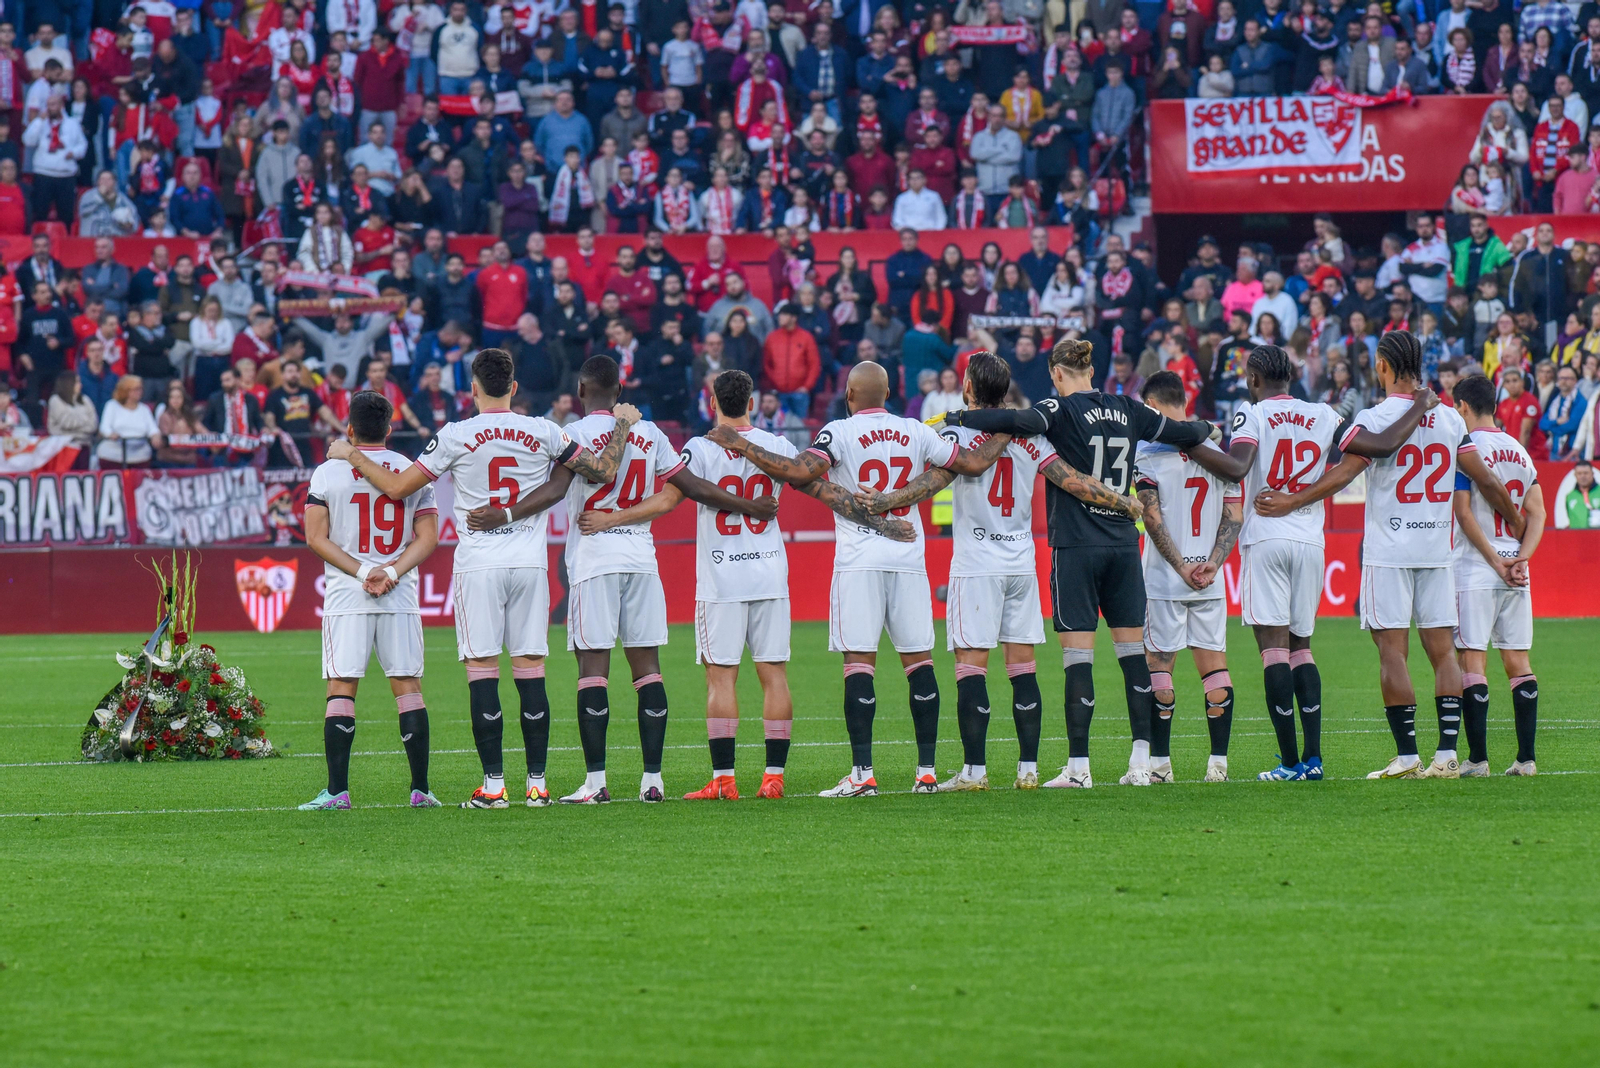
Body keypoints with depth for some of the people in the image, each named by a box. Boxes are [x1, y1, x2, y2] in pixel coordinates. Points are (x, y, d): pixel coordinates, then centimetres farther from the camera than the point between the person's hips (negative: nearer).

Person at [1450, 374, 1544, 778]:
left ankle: (1477, 757, -8)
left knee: (1472, 661, -4)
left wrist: (1495, 562, -10)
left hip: (1475, 570, -6)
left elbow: (1464, 513, -13)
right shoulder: (1520, 452, 12)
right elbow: (1537, 513, 7)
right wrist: (1521, 558, -3)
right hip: (1517, 574, 6)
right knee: (1518, 661, 7)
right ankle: (1526, 757, 5)